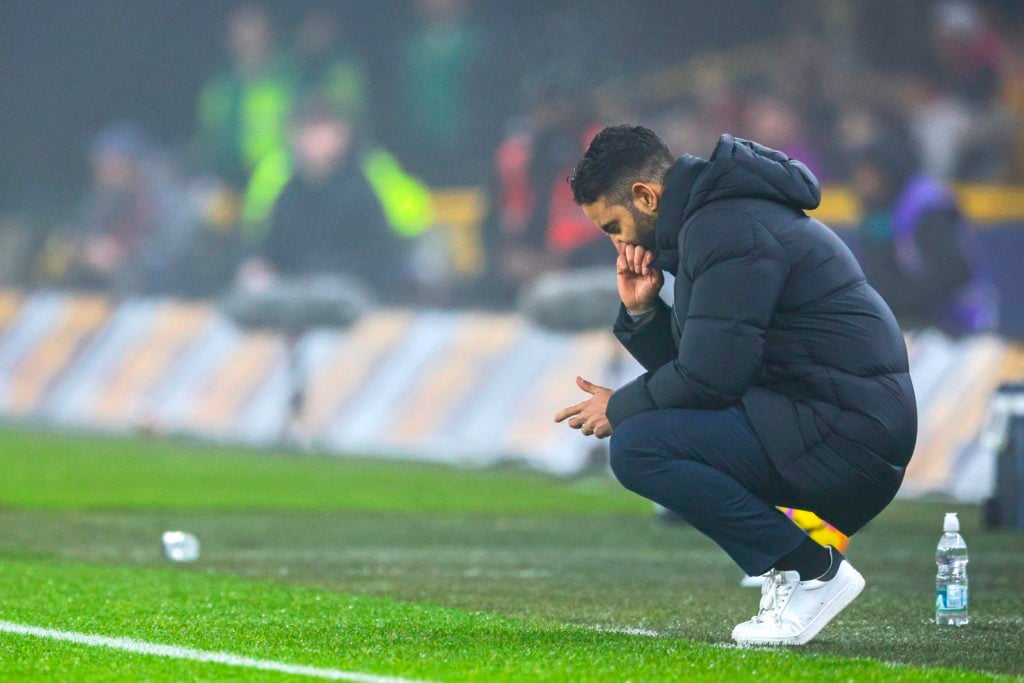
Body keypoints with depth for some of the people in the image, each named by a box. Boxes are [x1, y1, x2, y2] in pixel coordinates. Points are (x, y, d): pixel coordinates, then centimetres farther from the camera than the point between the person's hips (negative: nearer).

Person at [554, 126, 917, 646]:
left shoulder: (729, 230, -15)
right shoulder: (713, 220, 18)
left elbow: (708, 376, -19)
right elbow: (694, 362, 21)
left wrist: (620, 408, -4)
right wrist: (641, 312, 6)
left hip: (843, 436, -11)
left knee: (637, 446, -20)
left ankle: (813, 569, -11)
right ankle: (789, 573, 9)